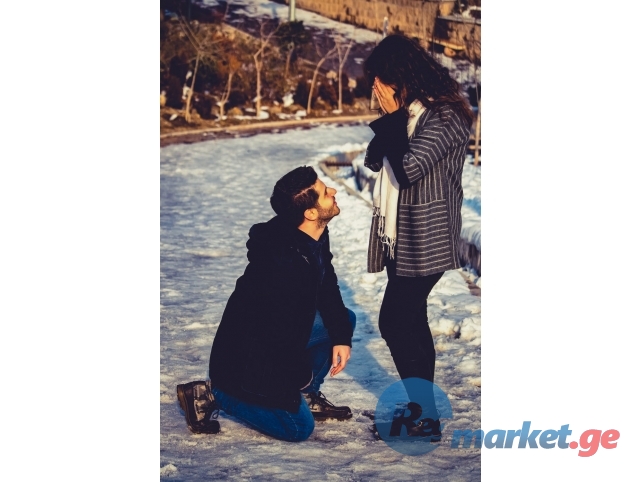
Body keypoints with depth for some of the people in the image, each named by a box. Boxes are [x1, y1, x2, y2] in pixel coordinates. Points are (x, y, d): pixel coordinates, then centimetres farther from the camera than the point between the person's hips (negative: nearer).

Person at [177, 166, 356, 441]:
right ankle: (211, 394, 2)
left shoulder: (317, 237, -4)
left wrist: (341, 338, -3)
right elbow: (282, 328, -27)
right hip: (246, 358, -9)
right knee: (299, 427, -4)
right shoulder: (285, 260, -33)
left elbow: (327, 289, 9)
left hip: (277, 339, 9)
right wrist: (301, 373, -10)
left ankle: (307, 395, 18)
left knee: (345, 319, 8)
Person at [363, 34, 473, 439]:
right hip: (402, 236, 9)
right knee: (410, 321, 14)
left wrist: (393, 118, -14)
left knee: (395, 322, -10)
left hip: (426, 240, -9)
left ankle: (427, 419, -1)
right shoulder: (408, 112, 10)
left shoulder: (444, 116, -16)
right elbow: (374, 160, 11)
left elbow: (409, 167, -24)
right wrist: (389, 119, -4)